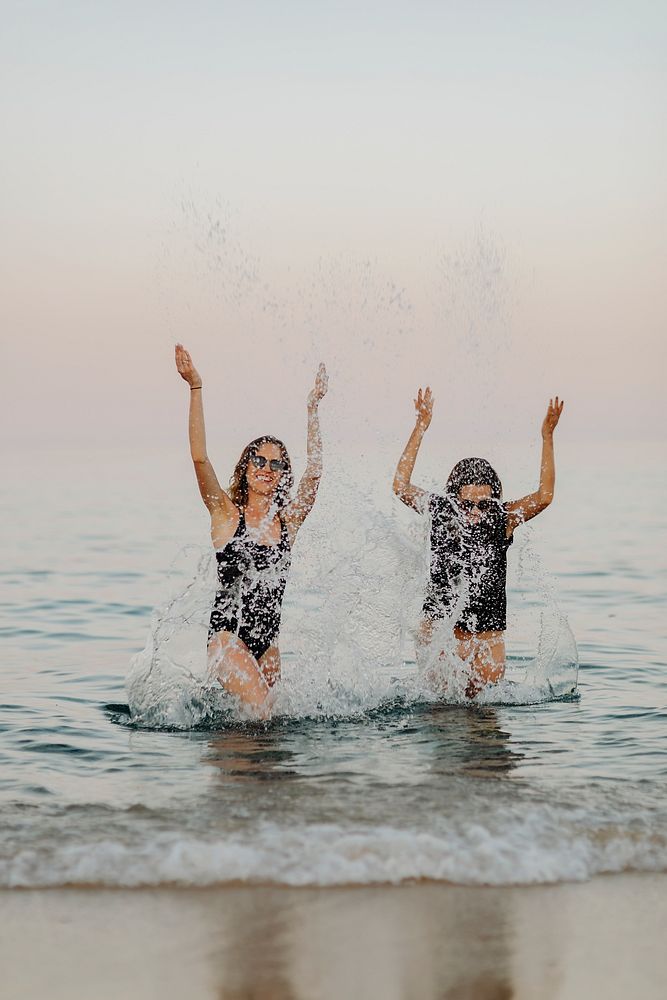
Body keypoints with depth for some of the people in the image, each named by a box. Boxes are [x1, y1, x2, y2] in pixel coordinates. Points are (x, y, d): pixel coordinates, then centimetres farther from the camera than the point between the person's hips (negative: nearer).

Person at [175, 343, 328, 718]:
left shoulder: (289, 521, 9)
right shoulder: (226, 515, -1)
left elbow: (314, 473, 2)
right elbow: (200, 458, -11)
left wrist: (314, 409, 2)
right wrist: (195, 388, -18)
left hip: (268, 641, 5)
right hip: (228, 634, -5)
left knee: (263, 716, 2)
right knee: (259, 705, -25)